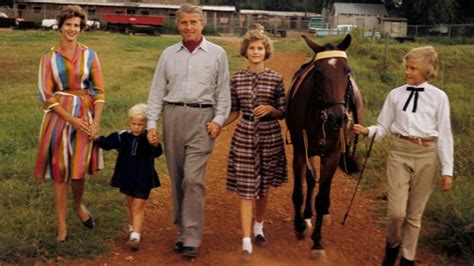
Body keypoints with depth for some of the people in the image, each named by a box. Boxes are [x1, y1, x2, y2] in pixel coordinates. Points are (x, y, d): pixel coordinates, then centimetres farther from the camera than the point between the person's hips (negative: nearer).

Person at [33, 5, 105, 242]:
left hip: (85, 116, 0)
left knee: (79, 170, 0)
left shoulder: (90, 55, 2)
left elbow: (99, 91, 2)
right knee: (60, 171, 4)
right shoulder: (49, 57, 0)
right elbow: (46, 95, -3)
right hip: (59, 116, 0)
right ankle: (61, 224, 16)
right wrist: (72, 119, -11)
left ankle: (78, 206, 34)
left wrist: (96, 121, -9)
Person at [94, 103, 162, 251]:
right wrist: (96, 139, -12)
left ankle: (135, 237, -7)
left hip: (143, 179, -4)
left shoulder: (149, 139, -12)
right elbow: (106, 143, 4)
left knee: (138, 207, -4)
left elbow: (157, 153, -21)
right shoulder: (122, 137, -5)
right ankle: (133, 229, 39)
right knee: (130, 205, 20)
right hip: (126, 177, 4)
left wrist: (155, 145, -40)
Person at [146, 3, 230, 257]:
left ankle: (191, 238, -5)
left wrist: (219, 119, -7)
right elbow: (157, 91, 9)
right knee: (177, 178, 9)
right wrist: (151, 124, 1)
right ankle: (184, 229, 22)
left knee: (193, 178, -11)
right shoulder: (168, 54, 10)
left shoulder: (217, 53, 4)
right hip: (172, 116, 3)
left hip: (202, 118, -3)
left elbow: (223, 90, 5)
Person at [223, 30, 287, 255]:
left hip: (269, 137, 1)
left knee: (264, 187, 14)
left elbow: (282, 113, 2)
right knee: (246, 189, -3)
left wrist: (270, 109, -17)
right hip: (244, 136, 0)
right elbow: (234, 112, 6)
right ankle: (246, 240, 0)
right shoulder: (236, 79, 1)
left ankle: (258, 227, 36)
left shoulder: (275, 79, -2)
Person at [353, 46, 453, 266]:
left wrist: (447, 170, -3)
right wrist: (368, 131, -17)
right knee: (396, 211, -6)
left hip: (426, 155, 0)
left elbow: (444, 135, -2)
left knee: (415, 214, 10)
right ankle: (392, 244, 26)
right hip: (399, 152, 1)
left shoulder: (439, 97, -2)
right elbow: (384, 127, 5)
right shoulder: (395, 95, 1)